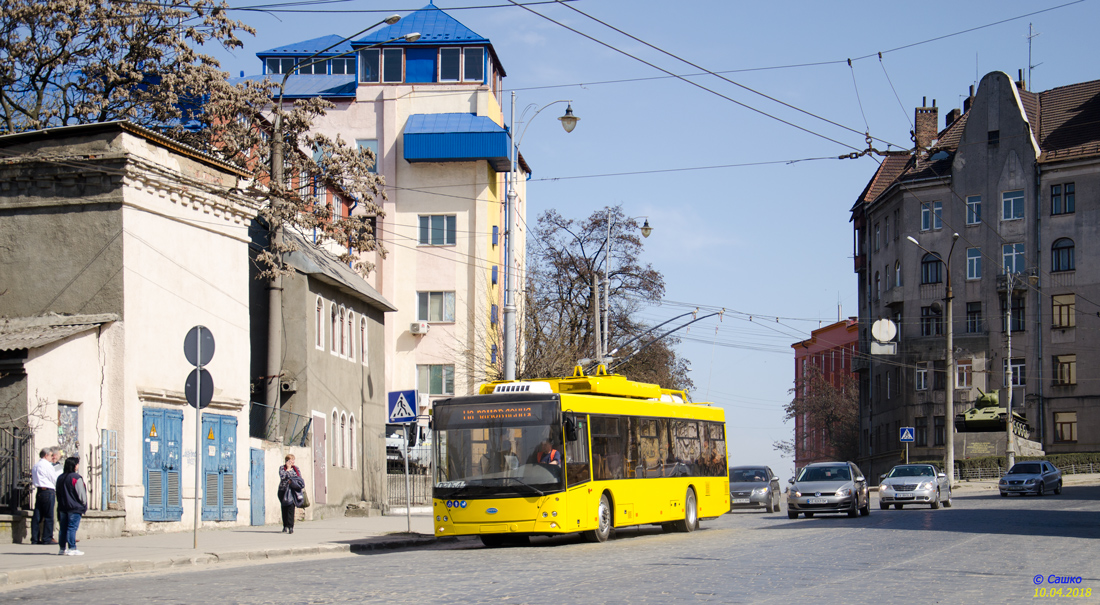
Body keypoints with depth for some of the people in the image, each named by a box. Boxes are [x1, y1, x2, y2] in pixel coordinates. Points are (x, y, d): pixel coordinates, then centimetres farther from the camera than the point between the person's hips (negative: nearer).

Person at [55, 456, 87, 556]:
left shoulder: (60, 478, 10)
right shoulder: (76, 478, -12)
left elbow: (58, 493, 16)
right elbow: (81, 494, -10)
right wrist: (84, 505, 4)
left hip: (62, 507, 7)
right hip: (74, 507, -7)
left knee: (63, 528, 10)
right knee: (72, 528, -7)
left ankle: (62, 548, 15)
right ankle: (72, 549, -9)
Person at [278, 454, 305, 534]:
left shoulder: (296, 469, 14)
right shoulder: (282, 468, 7)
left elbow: (300, 478, 8)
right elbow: (283, 476, -10)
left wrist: (292, 481, -8)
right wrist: (288, 468, -4)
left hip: (293, 491, 0)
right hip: (283, 490, 0)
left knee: (291, 507, -12)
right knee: (284, 508, 3)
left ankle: (290, 526, -14)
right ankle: (285, 526, 14)